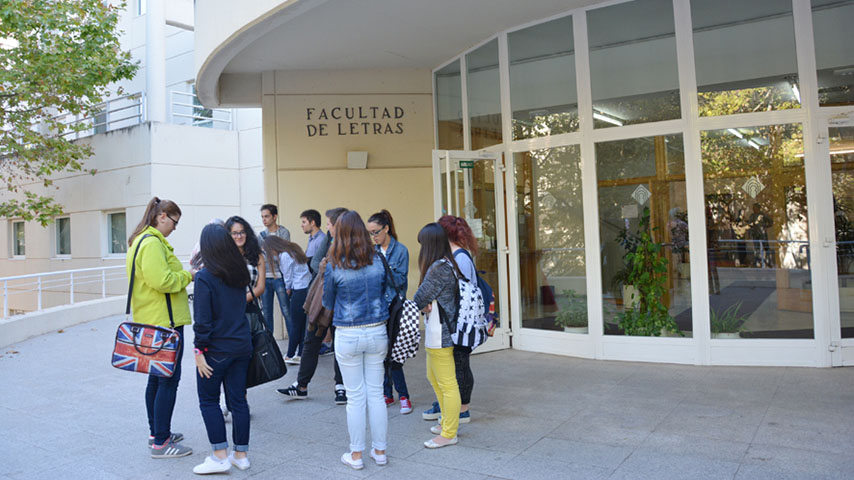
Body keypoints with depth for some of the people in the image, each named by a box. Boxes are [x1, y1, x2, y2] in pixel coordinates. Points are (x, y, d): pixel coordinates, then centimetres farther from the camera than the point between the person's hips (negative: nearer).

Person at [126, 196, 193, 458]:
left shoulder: (140, 241, 17)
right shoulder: (152, 243, -17)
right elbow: (161, 281, -26)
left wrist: (182, 274, 13)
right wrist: (187, 276, -11)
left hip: (150, 321, 11)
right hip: (164, 321, -11)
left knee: (157, 377, 18)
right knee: (169, 379, -5)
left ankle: (156, 432, 30)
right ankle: (160, 442, 1)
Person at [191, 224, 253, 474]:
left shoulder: (204, 277, -15)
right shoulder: (240, 274, 4)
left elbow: (203, 319, -17)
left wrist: (199, 350, -10)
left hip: (216, 350, -6)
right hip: (242, 346, 6)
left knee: (208, 400, 9)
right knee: (238, 400, 11)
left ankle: (220, 456, 9)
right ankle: (241, 454, 20)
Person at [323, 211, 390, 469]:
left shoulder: (334, 267, -11)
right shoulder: (378, 261, -4)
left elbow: (328, 304, 3)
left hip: (348, 336, -2)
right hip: (377, 332, 3)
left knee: (355, 397, 8)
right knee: (376, 394, 13)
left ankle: (356, 455, 19)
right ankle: (379, 451, 23)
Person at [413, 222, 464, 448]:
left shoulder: (438, 268, -22)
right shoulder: (448, 264, 9)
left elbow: (419, 299, -16)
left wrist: (420, 305, 5)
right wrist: (426, 304, -7)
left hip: (440, 333, -10)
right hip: (437, 332, 11)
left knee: (447, 385, 2)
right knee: (433, 377, 23)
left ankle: (449, 434, 14)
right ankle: (448, 421, 36)